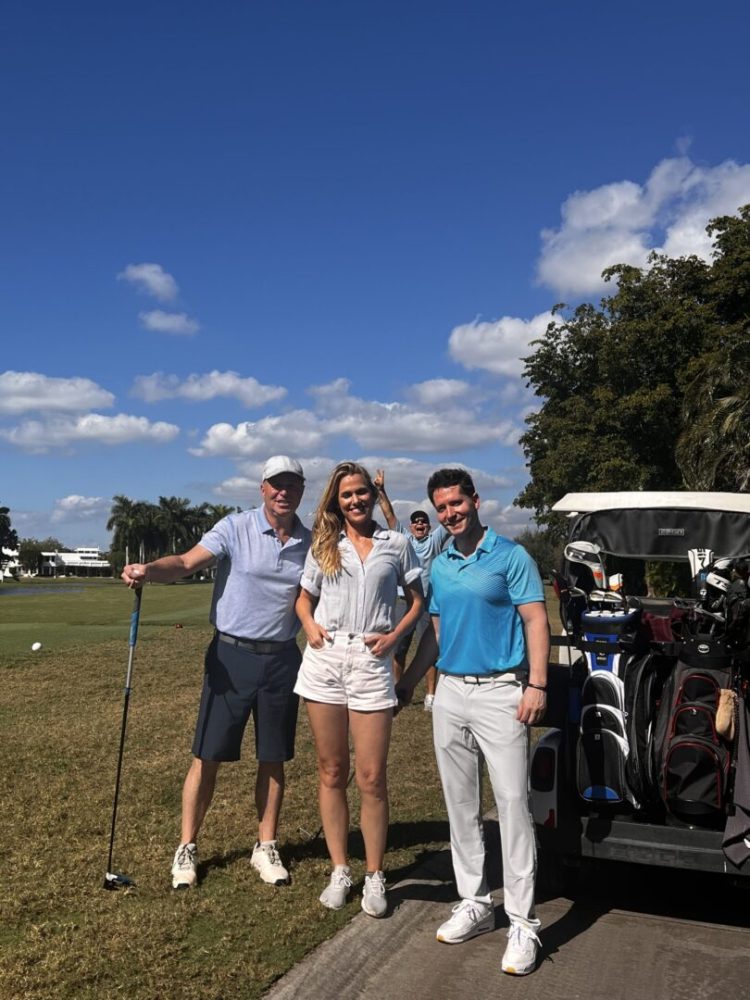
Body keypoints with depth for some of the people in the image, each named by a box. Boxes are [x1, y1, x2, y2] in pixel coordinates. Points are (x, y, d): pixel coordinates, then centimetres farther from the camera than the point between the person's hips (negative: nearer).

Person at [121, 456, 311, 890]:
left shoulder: (311, 542, 3)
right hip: (232, 655, -3)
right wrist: (149, 571, -39)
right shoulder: (235, 528, -7)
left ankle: (267, 847, 26)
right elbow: (186, 563, -20)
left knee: (274, 759, 11)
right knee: (208, 756, 3)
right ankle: (187, 847, 19)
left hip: (282, 659, 3)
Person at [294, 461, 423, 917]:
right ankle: (340, 871, 20)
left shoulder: (396, 544, 7)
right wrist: (309, 625, -1)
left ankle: (375, 877, 13)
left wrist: (395, 635, -5)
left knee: (372, 778, -2)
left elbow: (418, 600, 11)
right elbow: (305, 598, 19)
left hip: (372, 662, -2)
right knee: (332, 773, 8)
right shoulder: (324, 546, 11)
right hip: (324, 658, 2)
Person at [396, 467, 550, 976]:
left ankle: (523, 922, 2)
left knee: (513, 804, -6)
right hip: (450, 693, 6)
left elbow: (536, 621, -9)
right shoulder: (439, 566, 12)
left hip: (500, 691, -6)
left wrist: (537, 685, -18)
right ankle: (475, 902, 23)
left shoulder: (510, 556, -5)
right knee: (461, 805, 11)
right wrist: (408, 682, 16)